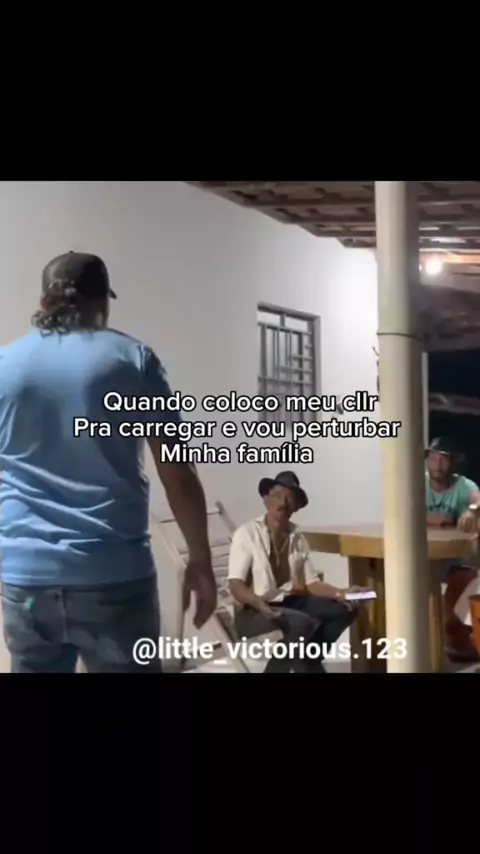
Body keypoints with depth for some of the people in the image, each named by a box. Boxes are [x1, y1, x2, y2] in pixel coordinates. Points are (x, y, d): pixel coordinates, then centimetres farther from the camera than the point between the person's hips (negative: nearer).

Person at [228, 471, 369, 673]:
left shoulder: (297, 538, 5)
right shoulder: (247, 533, -12)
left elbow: (311, 583, 6)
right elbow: (236, 586, -17)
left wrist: (340, 594, -12)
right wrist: (261, 604, -37)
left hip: (288, 602, 7)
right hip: (253, 611, -7)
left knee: (344, 609, -7)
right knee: (301, 623, -33)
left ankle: (305, 663, -2)